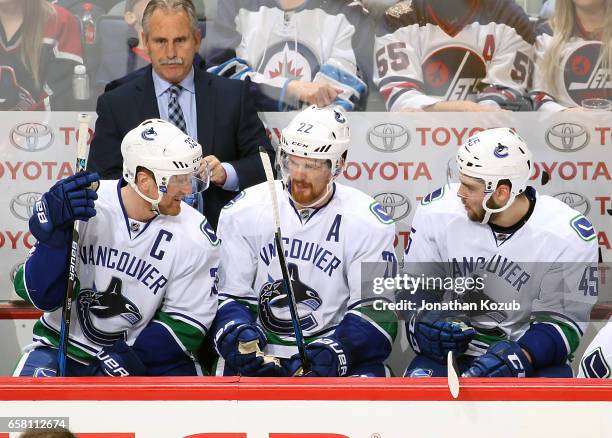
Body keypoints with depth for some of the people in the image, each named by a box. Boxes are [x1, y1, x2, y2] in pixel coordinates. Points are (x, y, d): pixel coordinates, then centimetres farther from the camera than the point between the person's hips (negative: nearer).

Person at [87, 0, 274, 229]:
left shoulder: (233, 95, 9)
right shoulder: (115, 105, 6)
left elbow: (266, 160, 9)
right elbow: (102, 179, 3)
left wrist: (226, 173, -10)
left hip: (221, 234, 0)